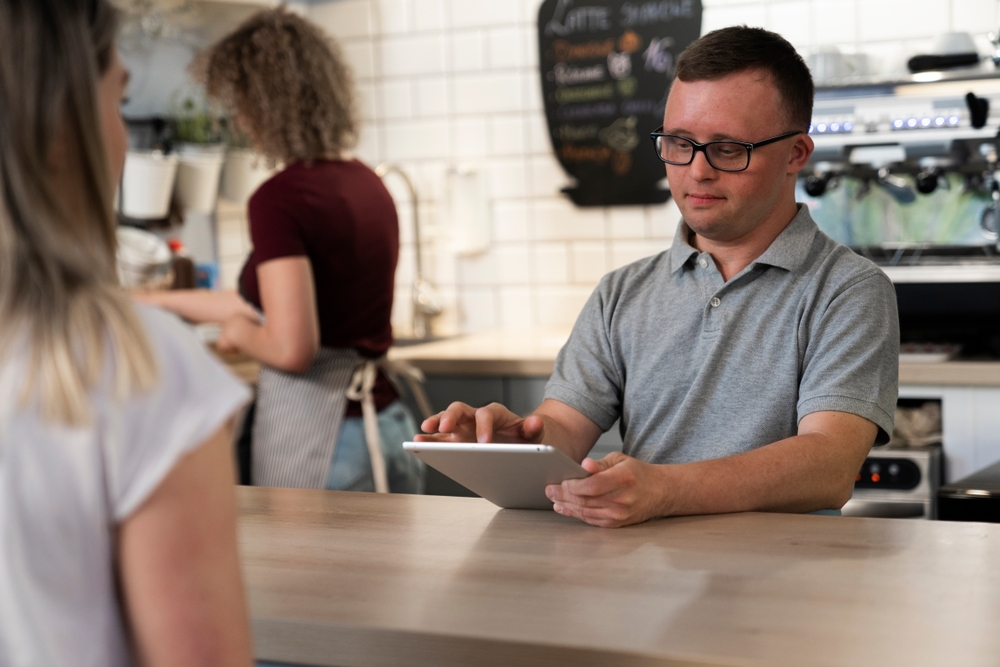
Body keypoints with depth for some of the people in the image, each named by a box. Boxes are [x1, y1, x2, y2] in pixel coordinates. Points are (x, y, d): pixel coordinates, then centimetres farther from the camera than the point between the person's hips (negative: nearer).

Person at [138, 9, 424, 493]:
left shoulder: (278, 199, -15)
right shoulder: (366, 184, 10)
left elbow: (291, 346, -22)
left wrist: (238, 331, -1)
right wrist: (164, 301, 29)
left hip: (315, 433, -8)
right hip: (388, 425, 8)